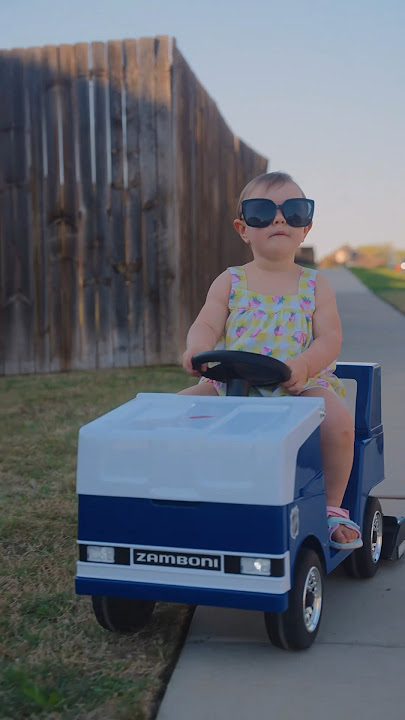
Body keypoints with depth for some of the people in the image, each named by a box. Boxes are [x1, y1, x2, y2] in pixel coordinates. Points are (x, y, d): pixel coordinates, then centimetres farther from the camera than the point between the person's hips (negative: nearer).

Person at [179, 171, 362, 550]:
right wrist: (198, 349, -27)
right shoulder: (230, 282, 9)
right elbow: (206, 325, -2)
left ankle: (332, 505, -8)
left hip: (300, 383, -1)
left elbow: (330, 338, -4)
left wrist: (304, 364, -26)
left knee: (339, 420, -30)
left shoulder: (314, 285, 7)